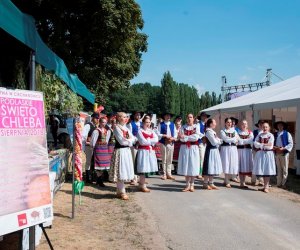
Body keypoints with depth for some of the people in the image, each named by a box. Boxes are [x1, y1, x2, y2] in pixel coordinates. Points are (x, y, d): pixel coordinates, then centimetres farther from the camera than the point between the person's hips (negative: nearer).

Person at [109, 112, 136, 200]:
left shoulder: (126, 128, 15)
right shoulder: (117, 128, -10)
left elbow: (133, 139, 9)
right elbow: (122, 141, -17)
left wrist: (127, 140, -9)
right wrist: (129, 141, -3)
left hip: (127, 151, 8)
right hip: (120, 151, -8)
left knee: (124, 171, 10)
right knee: (120, 171, -4)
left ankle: (120, 191, 19)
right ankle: (122, 192, 3)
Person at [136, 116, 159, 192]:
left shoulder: (151, 131, 16)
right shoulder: (140, 131, -5)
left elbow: (156, 139, 2)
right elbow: (142, 142, -16)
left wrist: (148, 140, -12)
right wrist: (151, 141, -5)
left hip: (150, 151, 7)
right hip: (143, 151, -6)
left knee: (147, 168, 7)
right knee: (143, 169, -7)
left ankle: (142, 184, 17)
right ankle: (143, 186, -1)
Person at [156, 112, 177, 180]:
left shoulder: (172, 124, 13)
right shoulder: (161, 124, 2)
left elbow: (175, 134, 11)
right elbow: (158, 134, -5)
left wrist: (173, 138, -8)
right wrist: (165, 136, -16)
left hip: (171, 143, 3)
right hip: (163, 143, -3)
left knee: (170, 159, 7)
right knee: (164, 159, 1)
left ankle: (169, 174, 14)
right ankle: (164, 174, 8)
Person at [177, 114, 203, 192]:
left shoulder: (196, 127, 3)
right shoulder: (183, 127, 6)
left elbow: (196, 137, -11)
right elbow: (181, 138, -6)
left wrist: (185, 137, -11)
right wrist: (191, 137, -15)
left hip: (194, 148, -1)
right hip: (184, 148, 1)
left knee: (193, 166, 0)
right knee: (186, 166, 1)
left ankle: (192, 185, 10)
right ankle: (187, 185, 9)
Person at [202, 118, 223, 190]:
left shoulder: (212, 131, 15)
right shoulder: (209, 131, -17)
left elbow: (217, 141, 14)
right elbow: (214, 142, -19)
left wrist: (218, 140, -6)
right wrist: (219, 140, -2)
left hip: (214, 150, 10)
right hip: (211, 150, -10)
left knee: (213, 167, 14)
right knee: (209, 167, -3)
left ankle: (211, 183, 22)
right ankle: (206, 183, 6)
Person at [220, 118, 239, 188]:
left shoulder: (234, 131, 15)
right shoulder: (222, 131, 3)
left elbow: (237, 139, 0)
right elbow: (225, 139, -13)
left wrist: (229, 139, -11)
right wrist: (233, 139, -6)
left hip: (233, 149, 4)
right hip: (225, 148, -4)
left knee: (233, 165, 2)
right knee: (226, 165, -5)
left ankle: (226, 180, 18)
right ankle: (227, 182, 3)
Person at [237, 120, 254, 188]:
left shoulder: (250, 132, 11)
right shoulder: (237, 131, 3)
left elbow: (251, 140, -6)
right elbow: (239, 141, -10)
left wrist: (242, 140, -10)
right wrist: (247, 140, -8)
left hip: (248, 150, 3)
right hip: (240, 150, -3)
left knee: (246, 165, 4)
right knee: (241, 166, -2)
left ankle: (243, 182, 14)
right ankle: (242, 182, 5)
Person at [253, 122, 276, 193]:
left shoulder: (271, 136, -1)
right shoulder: (259, 135, 10)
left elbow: (270, 146, -11)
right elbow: (255, 144, -3)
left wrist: (260, 145, -7)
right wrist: (264, 145, -13)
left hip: (268, 154, -3)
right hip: (260, 154, 3)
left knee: (267, 171, -4)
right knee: (262, 171, 5)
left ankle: (266, 187, 1)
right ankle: (265, 186, 15)